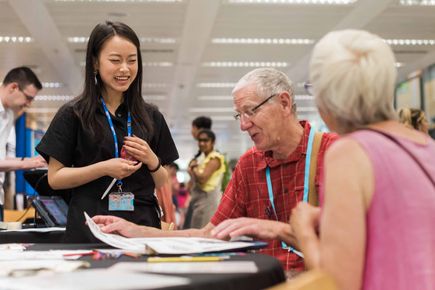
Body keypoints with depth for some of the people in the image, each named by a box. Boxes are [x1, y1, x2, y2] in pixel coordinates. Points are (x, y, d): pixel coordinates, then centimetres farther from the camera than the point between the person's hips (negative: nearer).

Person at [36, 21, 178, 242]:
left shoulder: (151, 117, 8)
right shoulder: (73, 114, 0)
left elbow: (164, 184, 12)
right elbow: (55, 178, -2)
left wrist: (152, 161, -9)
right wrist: (104, 168, -15)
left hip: (142, 226, 2)